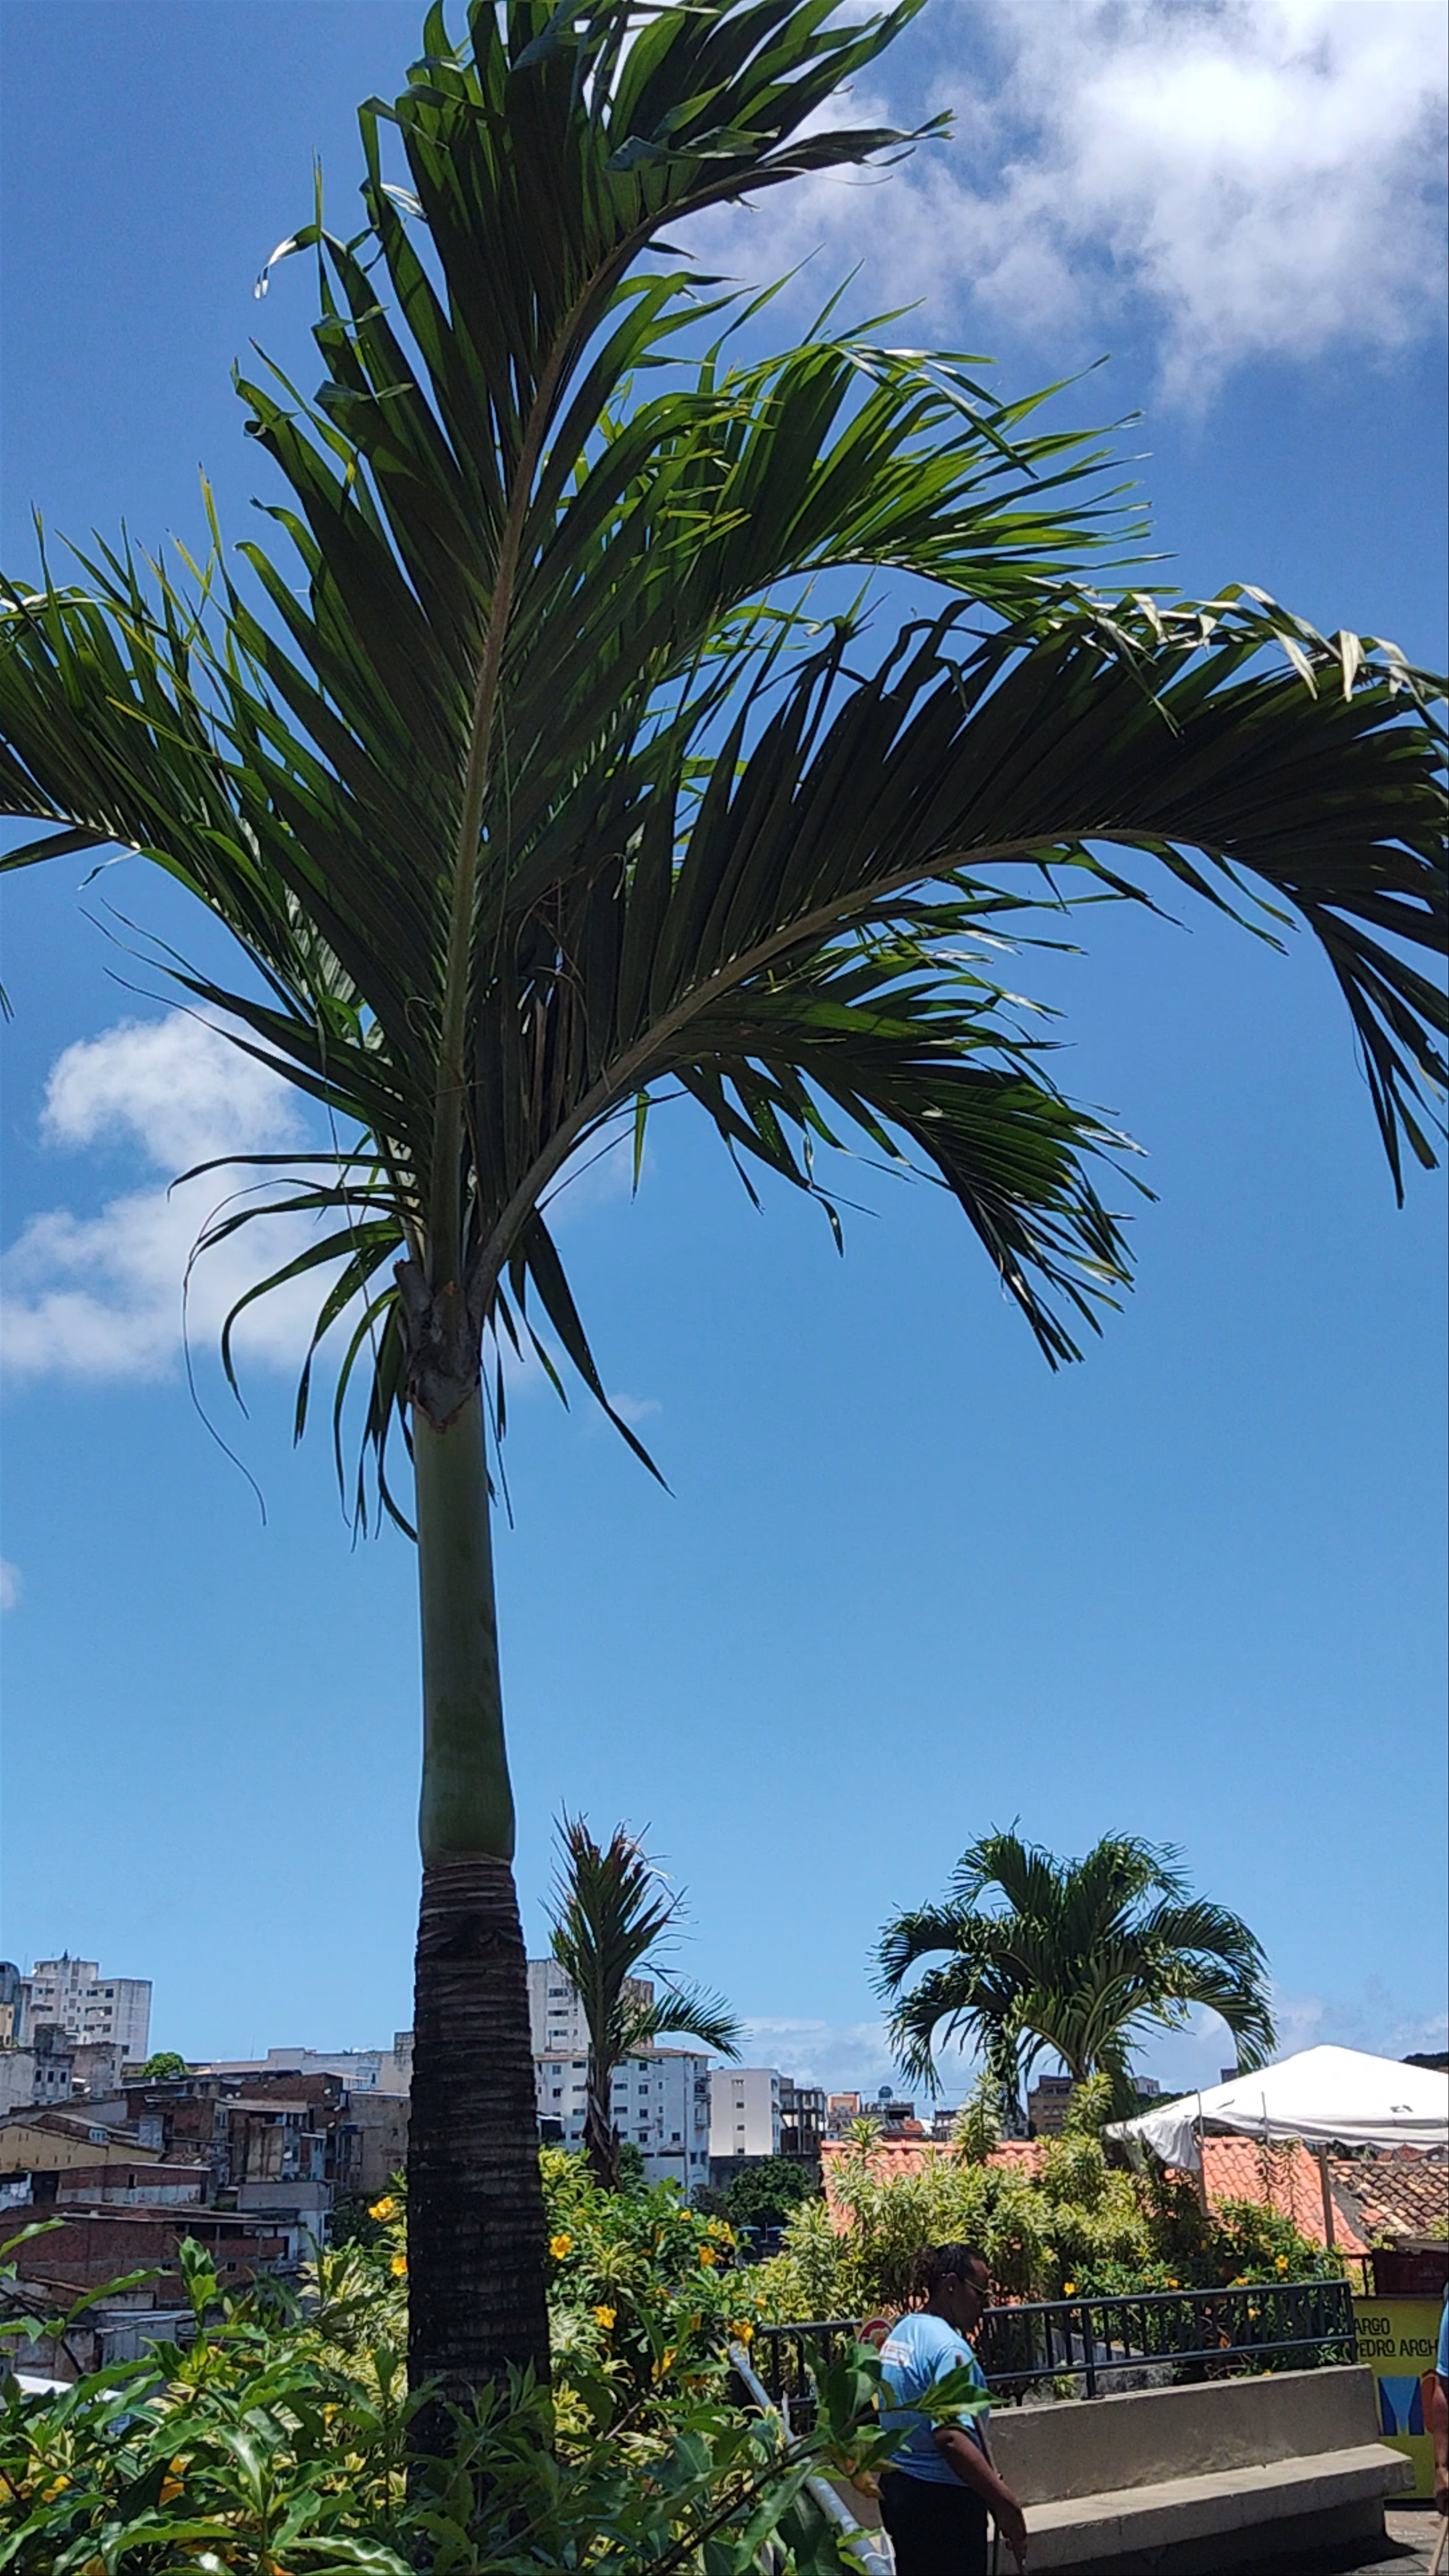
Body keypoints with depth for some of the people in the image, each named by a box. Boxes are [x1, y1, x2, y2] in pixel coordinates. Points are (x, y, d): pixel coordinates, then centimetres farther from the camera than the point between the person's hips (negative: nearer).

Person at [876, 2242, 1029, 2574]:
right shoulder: (950, 2349, -21)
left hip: (896, 2486, 9)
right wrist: (1006, 2505, -30)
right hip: (944, 2499, -9)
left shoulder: (900, 2332, 9)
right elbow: (952, 2438, -32)